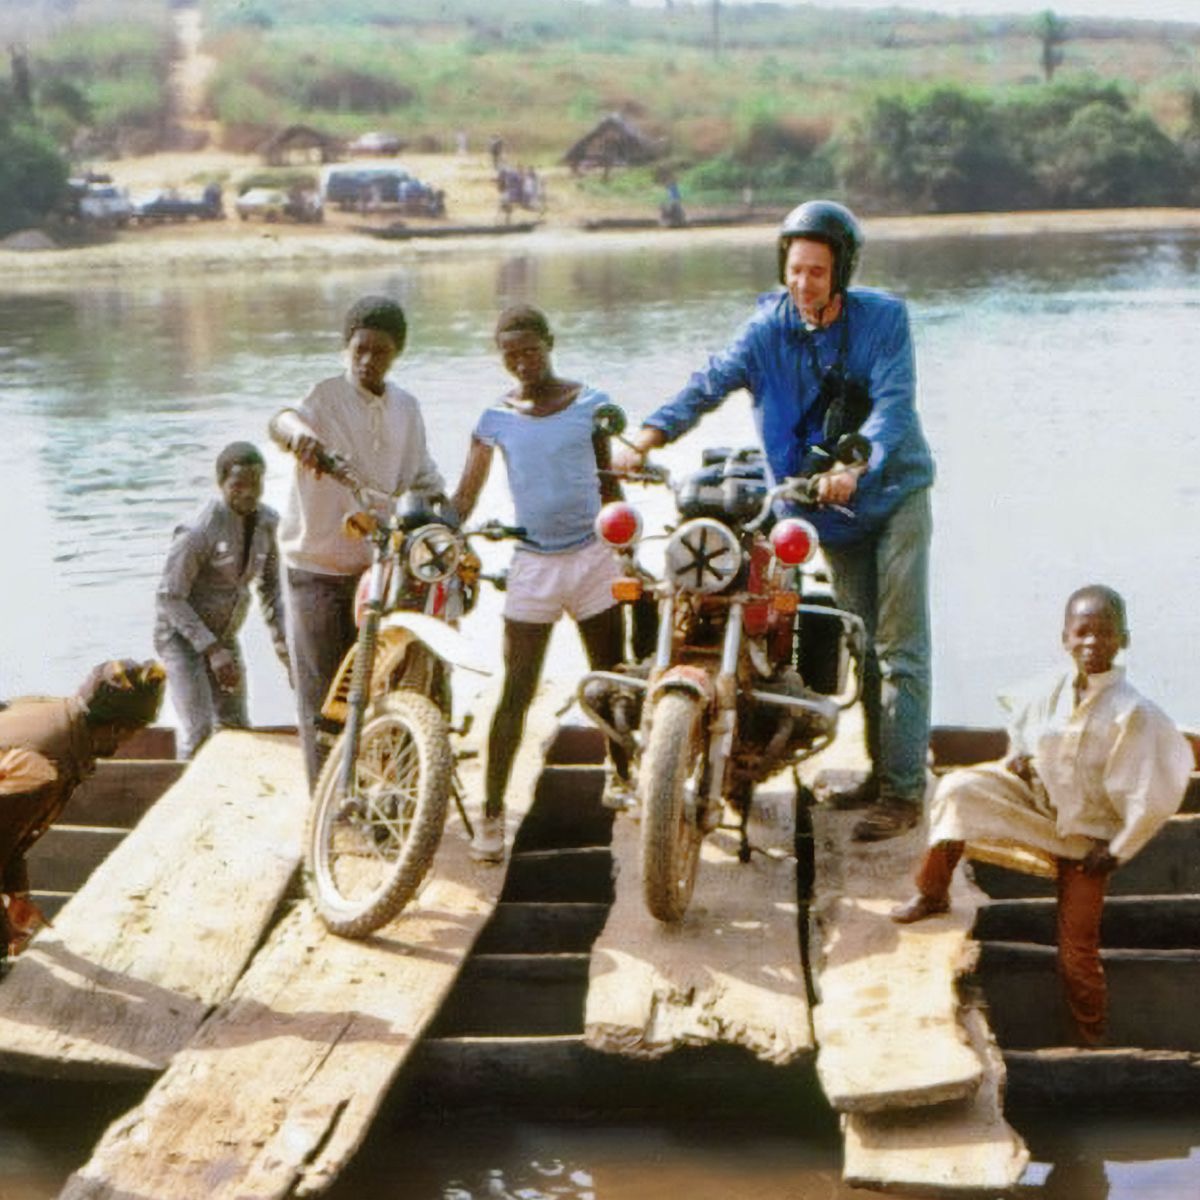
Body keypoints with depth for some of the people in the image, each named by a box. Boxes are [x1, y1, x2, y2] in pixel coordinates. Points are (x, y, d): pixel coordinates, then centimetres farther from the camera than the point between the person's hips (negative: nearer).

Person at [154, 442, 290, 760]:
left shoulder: (266, 521, -5)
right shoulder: (198, 531, -26)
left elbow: (270, 584, 8)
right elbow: (169, 597, -22)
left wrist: (280, 638, -4)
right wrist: (212, 649, -25)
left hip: (224, 636, 7)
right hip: (181, 635, -7)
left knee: (236, 728, 9)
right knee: (199, 731, -16)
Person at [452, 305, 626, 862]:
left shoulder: (589, 404, 1)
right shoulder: (495, 419, 1)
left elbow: (608, 482, 10)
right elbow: (465, 494, 3)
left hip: (592, 557, 1)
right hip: (532, 563, 0)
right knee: (516, 693, -2)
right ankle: (492, 812, 1)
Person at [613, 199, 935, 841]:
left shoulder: (883, 317, -12)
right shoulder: (770, 326, -3)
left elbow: (893, 403, -23)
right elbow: (710, 383, -12)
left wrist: (855, 467, -40)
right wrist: (645, 437, -27)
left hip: (893, 490, -4)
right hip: (828, 504, 4)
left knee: (899, 647, -6)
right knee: (861, 643, 12)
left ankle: (903, 789, -7)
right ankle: (881, 769, 23)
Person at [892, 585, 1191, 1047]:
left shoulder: (1133, 713, -24)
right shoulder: (1049, 690, -9)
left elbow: (1152, 799, -18)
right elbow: (1019, 721, 15)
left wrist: (1116, 853, -13)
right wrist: (1017, 755, -5)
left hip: (1088, 835, -4)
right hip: (1034, 798, 4)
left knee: (1078, 947, 1)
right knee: (959, 791, -19)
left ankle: (1092, 1035, 26)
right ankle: (932, 896, 0)